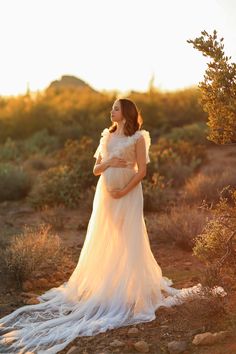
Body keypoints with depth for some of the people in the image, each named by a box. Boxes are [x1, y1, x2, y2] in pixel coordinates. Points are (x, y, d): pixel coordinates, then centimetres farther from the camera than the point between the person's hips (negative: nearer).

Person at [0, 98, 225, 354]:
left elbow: (142, 171, -9)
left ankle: (130, 289, 5)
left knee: (127, 241, -3)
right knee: (102, 241, 7)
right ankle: (103, 285, 17)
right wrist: (108, 163, -9)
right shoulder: (107, 136, 12)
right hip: (105, 194, 6)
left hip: (128, 195, -5)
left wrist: (124, 191, -16)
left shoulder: (137, 138, -3)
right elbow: (96, 169, 12)